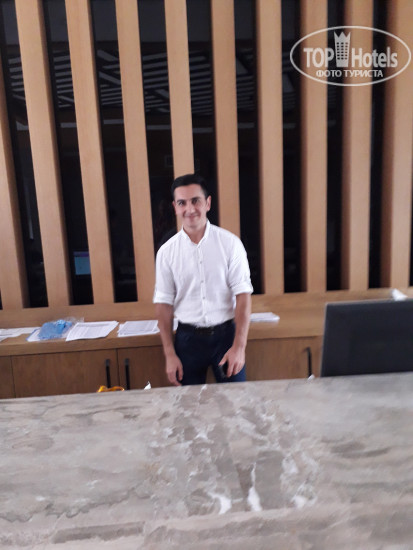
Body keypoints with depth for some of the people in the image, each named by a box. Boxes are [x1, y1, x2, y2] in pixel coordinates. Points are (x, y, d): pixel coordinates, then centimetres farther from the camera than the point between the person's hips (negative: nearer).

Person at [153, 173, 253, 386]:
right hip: (188, 338, 1)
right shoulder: (166, 252, -2)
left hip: (226, 334, -1)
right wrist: (169, 354, -1)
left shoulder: (230, 243, -6)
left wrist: (239, 346, -13)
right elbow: (164, 304, 1)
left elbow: (243, 294, -7)